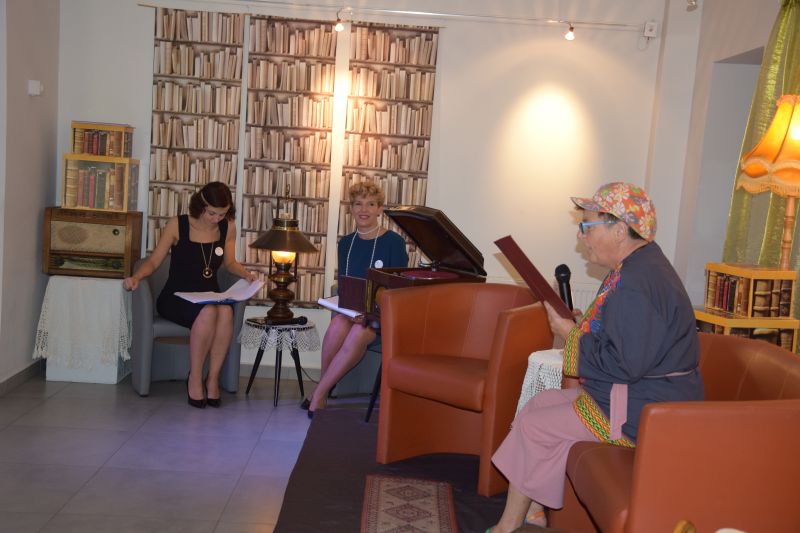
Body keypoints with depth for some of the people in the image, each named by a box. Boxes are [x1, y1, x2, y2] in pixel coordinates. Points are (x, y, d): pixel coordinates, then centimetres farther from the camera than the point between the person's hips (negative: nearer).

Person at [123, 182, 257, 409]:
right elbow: (154, 260, -1)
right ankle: (194, 379, -19)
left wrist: (246, 274, -2)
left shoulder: (228, 228, 6)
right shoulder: (178, 224, -3)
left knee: (226, 312, -35)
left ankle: (213, 378, -21)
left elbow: (230, 263, 18)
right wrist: (136, 277, -20)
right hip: (176, 297, -3)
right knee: (208, 312, -37)